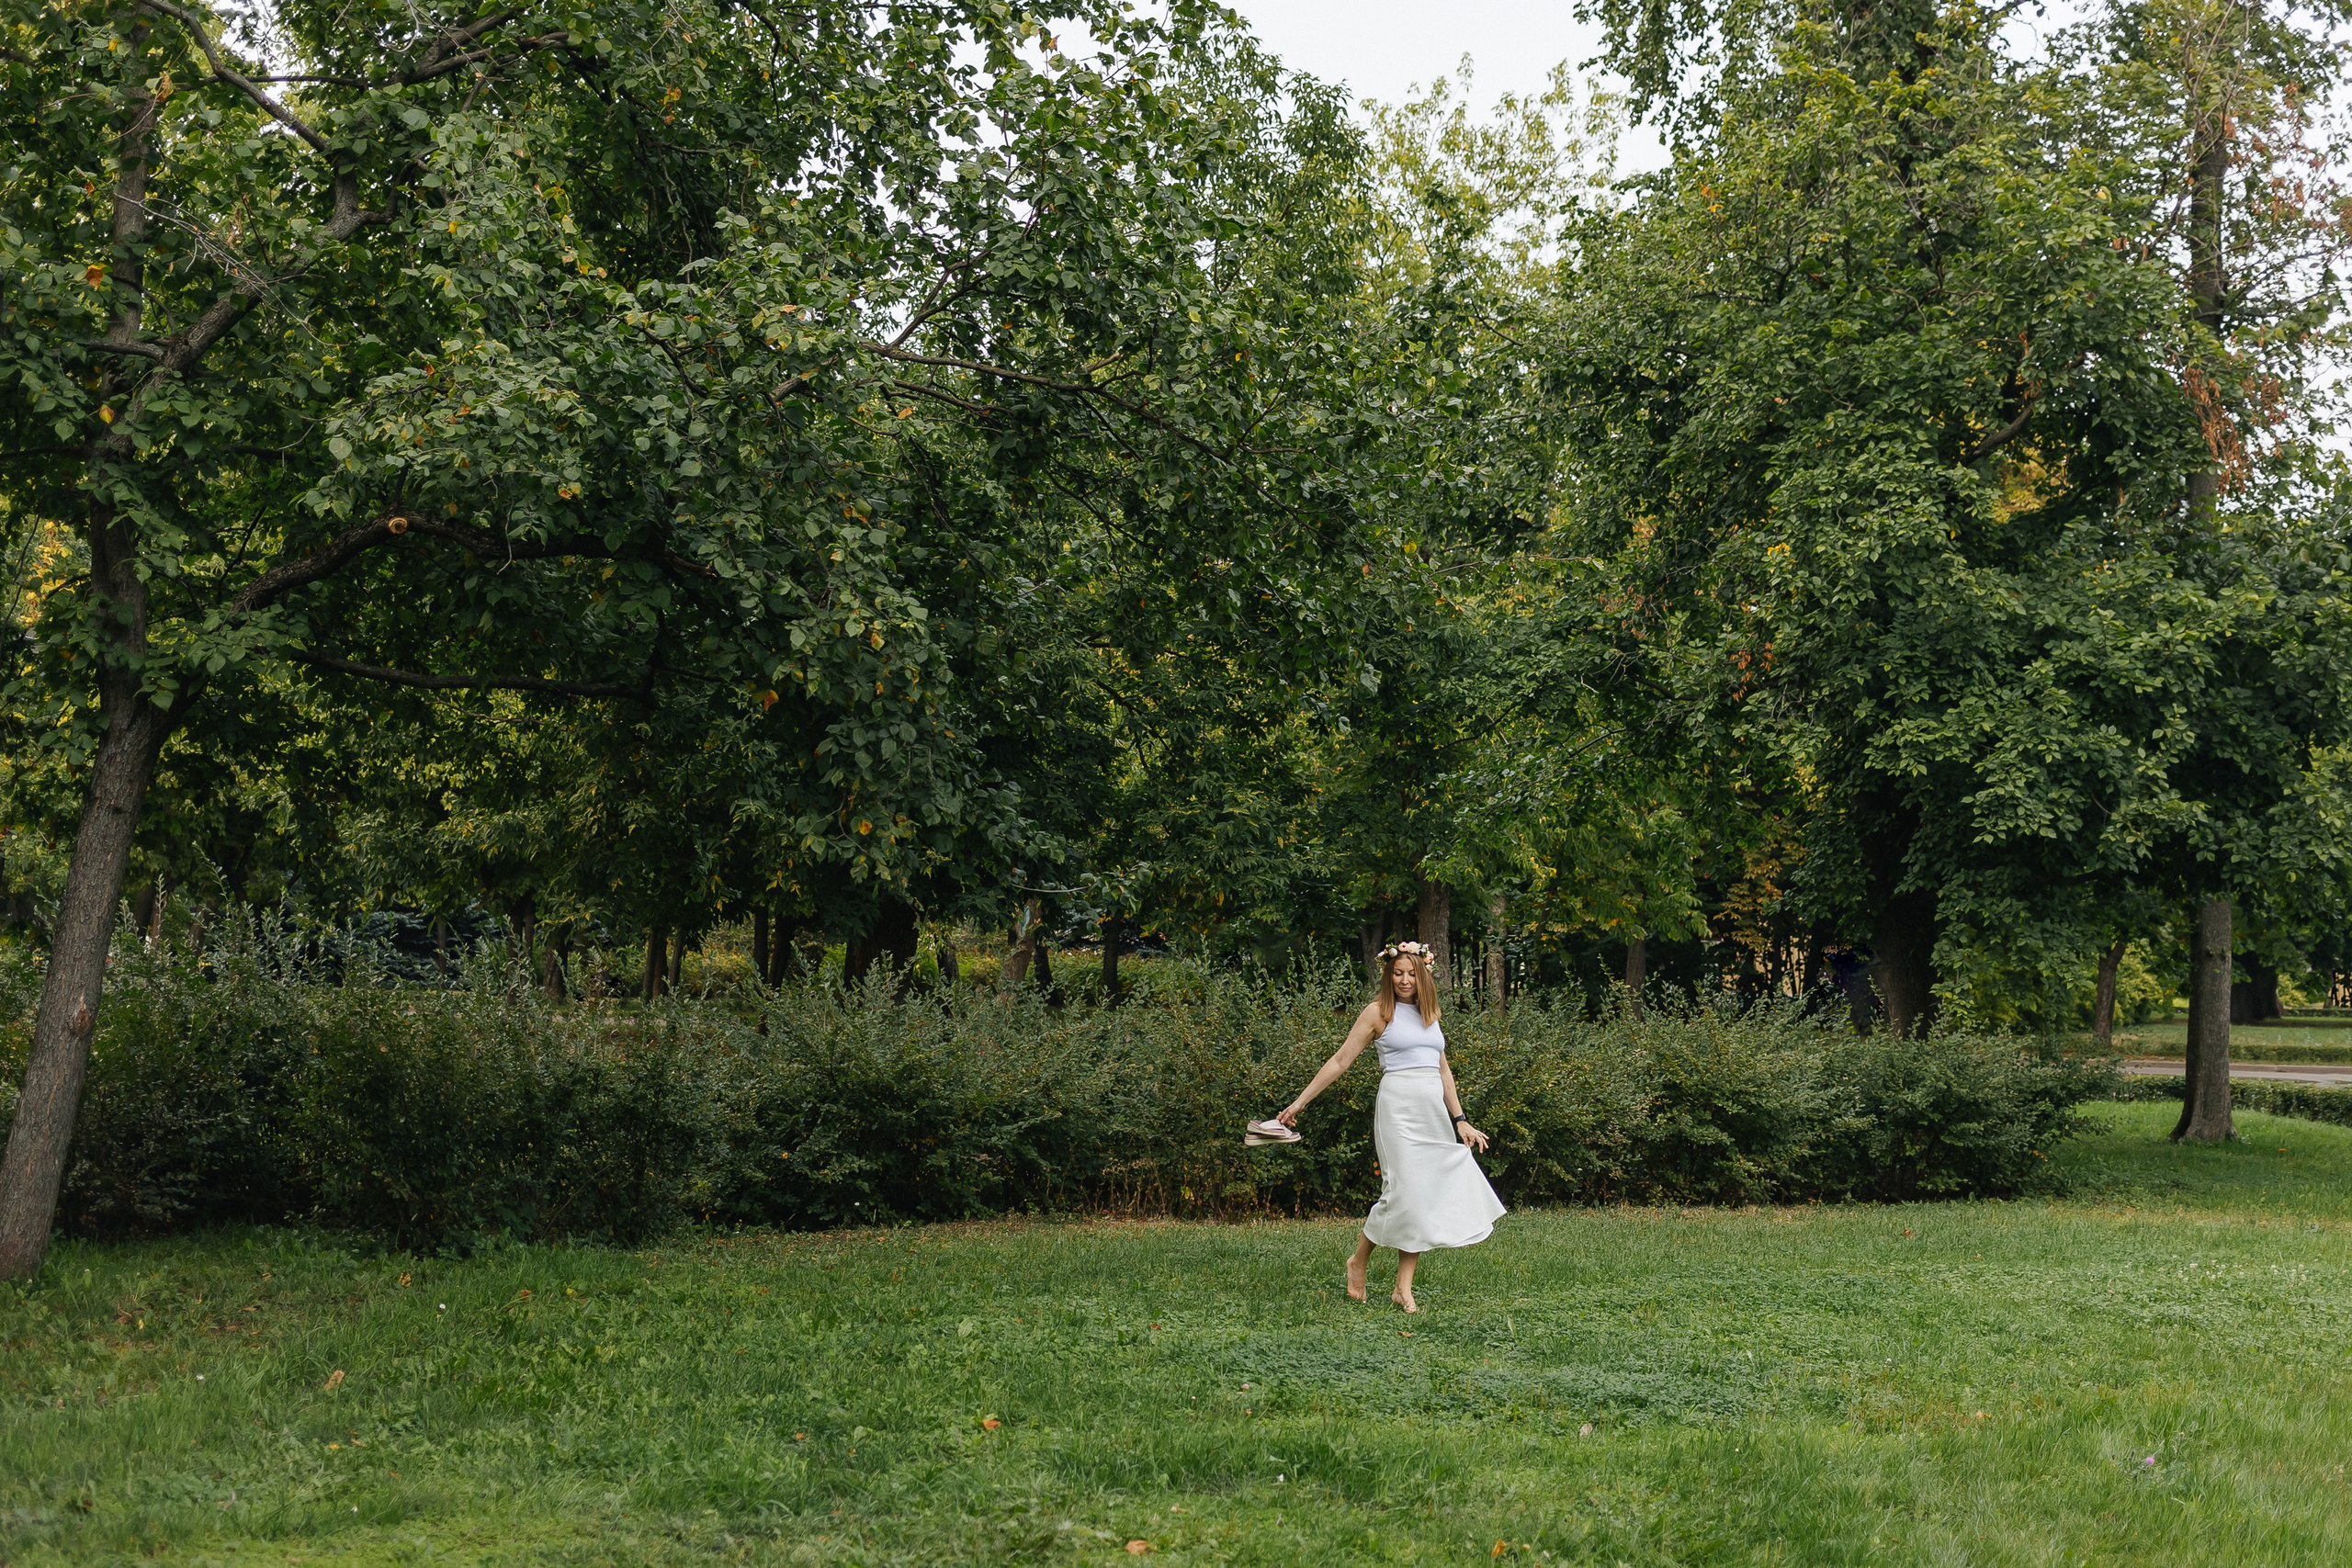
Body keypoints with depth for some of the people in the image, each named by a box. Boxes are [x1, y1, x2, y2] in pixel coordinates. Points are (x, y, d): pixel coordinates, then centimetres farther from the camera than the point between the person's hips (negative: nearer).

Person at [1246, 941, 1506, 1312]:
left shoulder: (1430, 1012, 16)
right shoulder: (1378, 1012, 0)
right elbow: (1340, 1061, 2)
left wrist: (1460, 1120, 16)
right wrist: (1299, 1103, -1)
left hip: (1433, 1112, 6)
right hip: (1399, 1106, -6)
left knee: (1425, 1196, 0)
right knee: (1405, 1191, -13)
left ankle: (1404, 1288, 3)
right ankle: (1359, 1261, 9)